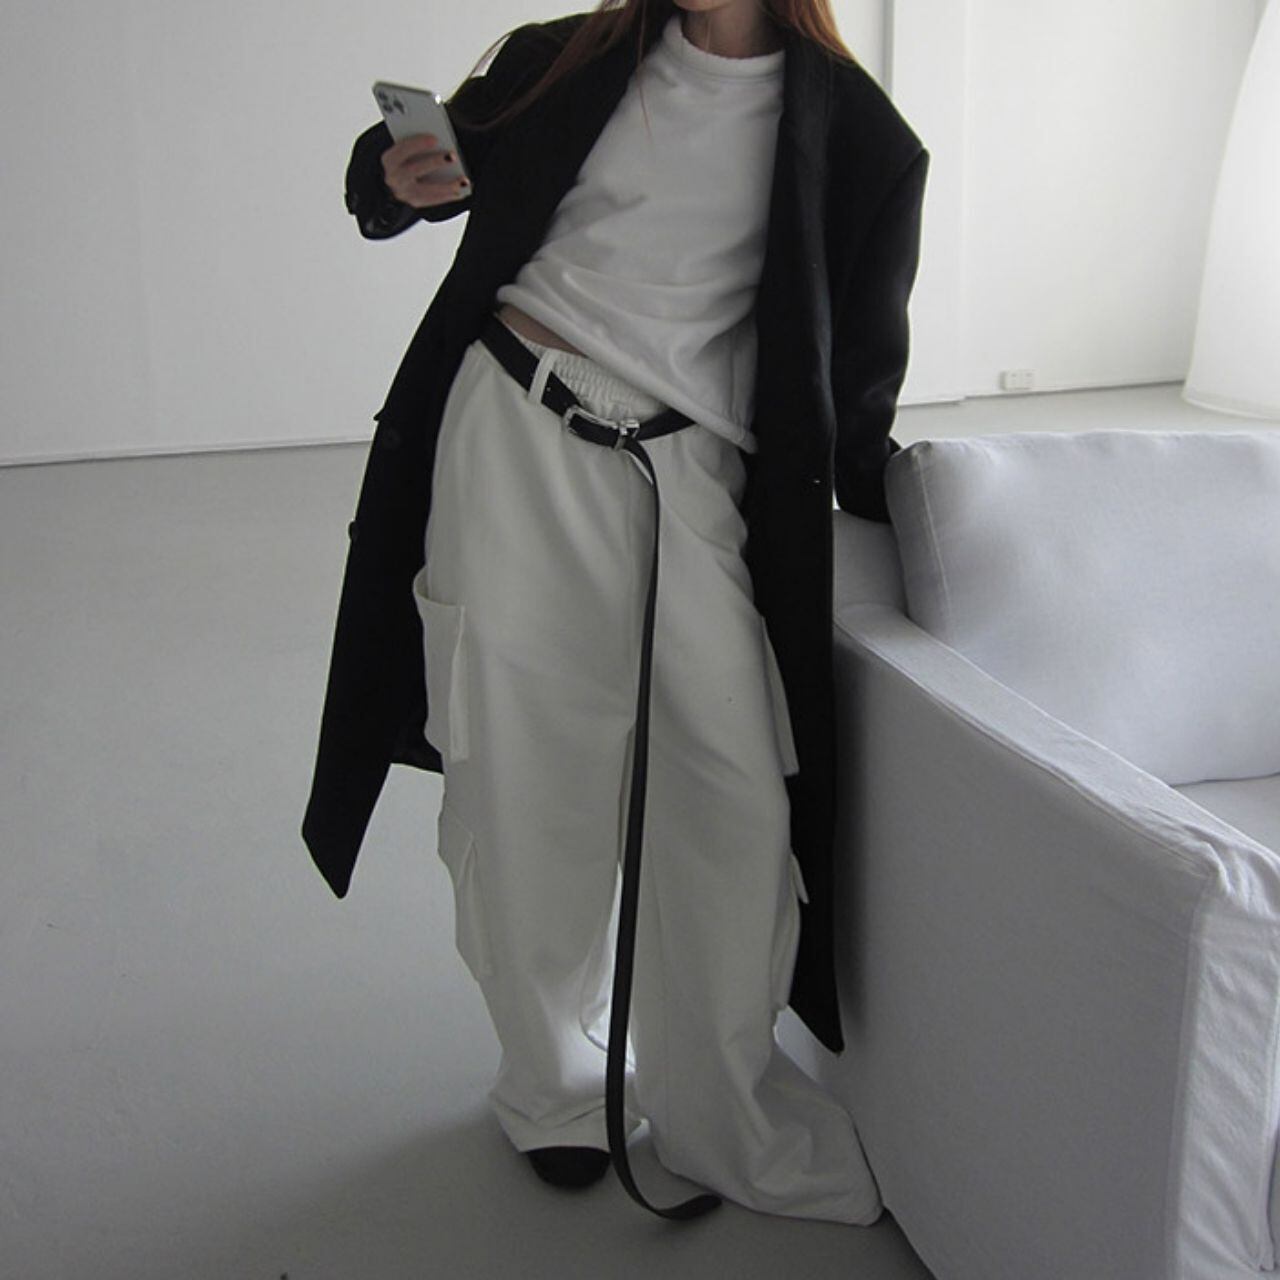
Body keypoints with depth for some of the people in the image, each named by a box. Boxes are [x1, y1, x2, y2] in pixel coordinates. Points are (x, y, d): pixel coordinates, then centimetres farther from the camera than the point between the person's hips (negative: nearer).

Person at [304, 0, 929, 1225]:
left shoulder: (852, 133, 5)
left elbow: (857, 358, 11)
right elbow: (437, 168, 19)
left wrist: (871, 508, 13)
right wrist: (392, 179, -5)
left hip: (689, 471, 0)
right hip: (518, 436, 1)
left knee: (731, 790, -6)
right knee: (532, 775, 4)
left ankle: (725, 1105, 15)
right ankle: (559, 1084, 24)